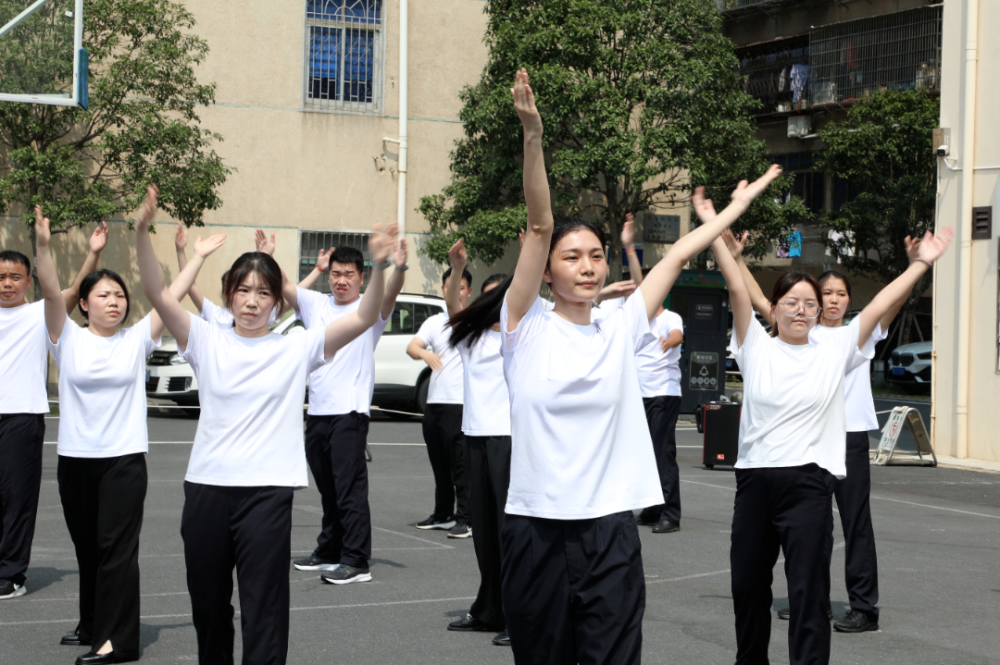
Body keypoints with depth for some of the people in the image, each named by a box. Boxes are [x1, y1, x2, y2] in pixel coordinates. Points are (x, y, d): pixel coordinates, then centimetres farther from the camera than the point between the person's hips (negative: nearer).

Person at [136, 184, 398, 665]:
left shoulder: (296, 349, 3)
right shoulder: (207, 342, 6)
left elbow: (364, 319, -7)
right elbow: (157, 293, -6)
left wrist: (379, 267, -24)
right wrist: (142, 231, -21)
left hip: (267, 491, -2)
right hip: (206, 486, 2)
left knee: (264, 613, -4)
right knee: (207, 603, 15)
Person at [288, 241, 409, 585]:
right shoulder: (315, 304, 14)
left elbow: (389, 295, -21)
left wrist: (400, 269, -41)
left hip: (350, 412, -6)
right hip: (317, 412, 6)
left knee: (350, 488, -10)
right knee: (328, 489, 17)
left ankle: (356, 561, -9)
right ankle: (329, 552, 27)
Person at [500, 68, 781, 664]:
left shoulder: (620, 332, 8)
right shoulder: (527, 327, 0)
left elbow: (678, 256, 14)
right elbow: (540, 226, -9)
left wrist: (738, 206, 18)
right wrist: (533, 137, -17)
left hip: (610, 530, 2)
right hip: (536, 526, -2)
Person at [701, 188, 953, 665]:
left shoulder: (834, 349, 5)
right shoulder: (756, 347, 4)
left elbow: (880, 306, 1)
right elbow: (738, 288, -4)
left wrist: (922, 263, -3)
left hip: (808, 484, -2)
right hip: (754, 480, 2)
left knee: (808, 594, -4)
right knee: (748, 585, 15)